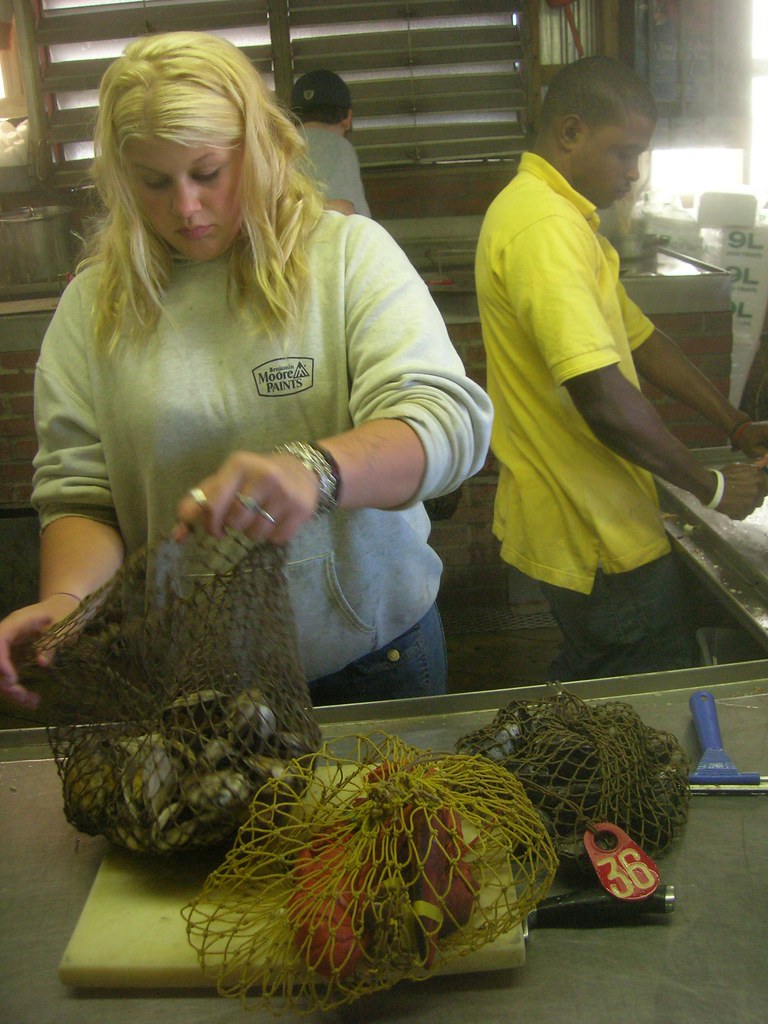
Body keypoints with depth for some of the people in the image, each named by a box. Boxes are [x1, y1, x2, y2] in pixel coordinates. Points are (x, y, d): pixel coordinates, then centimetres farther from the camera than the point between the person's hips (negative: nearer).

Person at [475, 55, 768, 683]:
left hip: (581, 520, 11)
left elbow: (638, 338, 18)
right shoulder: (546, 226, -23)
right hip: (599, 535, -11)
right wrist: (712, 486, -16)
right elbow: (603, 398, -30)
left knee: (588, 692, 23)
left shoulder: (565, 218, 14)